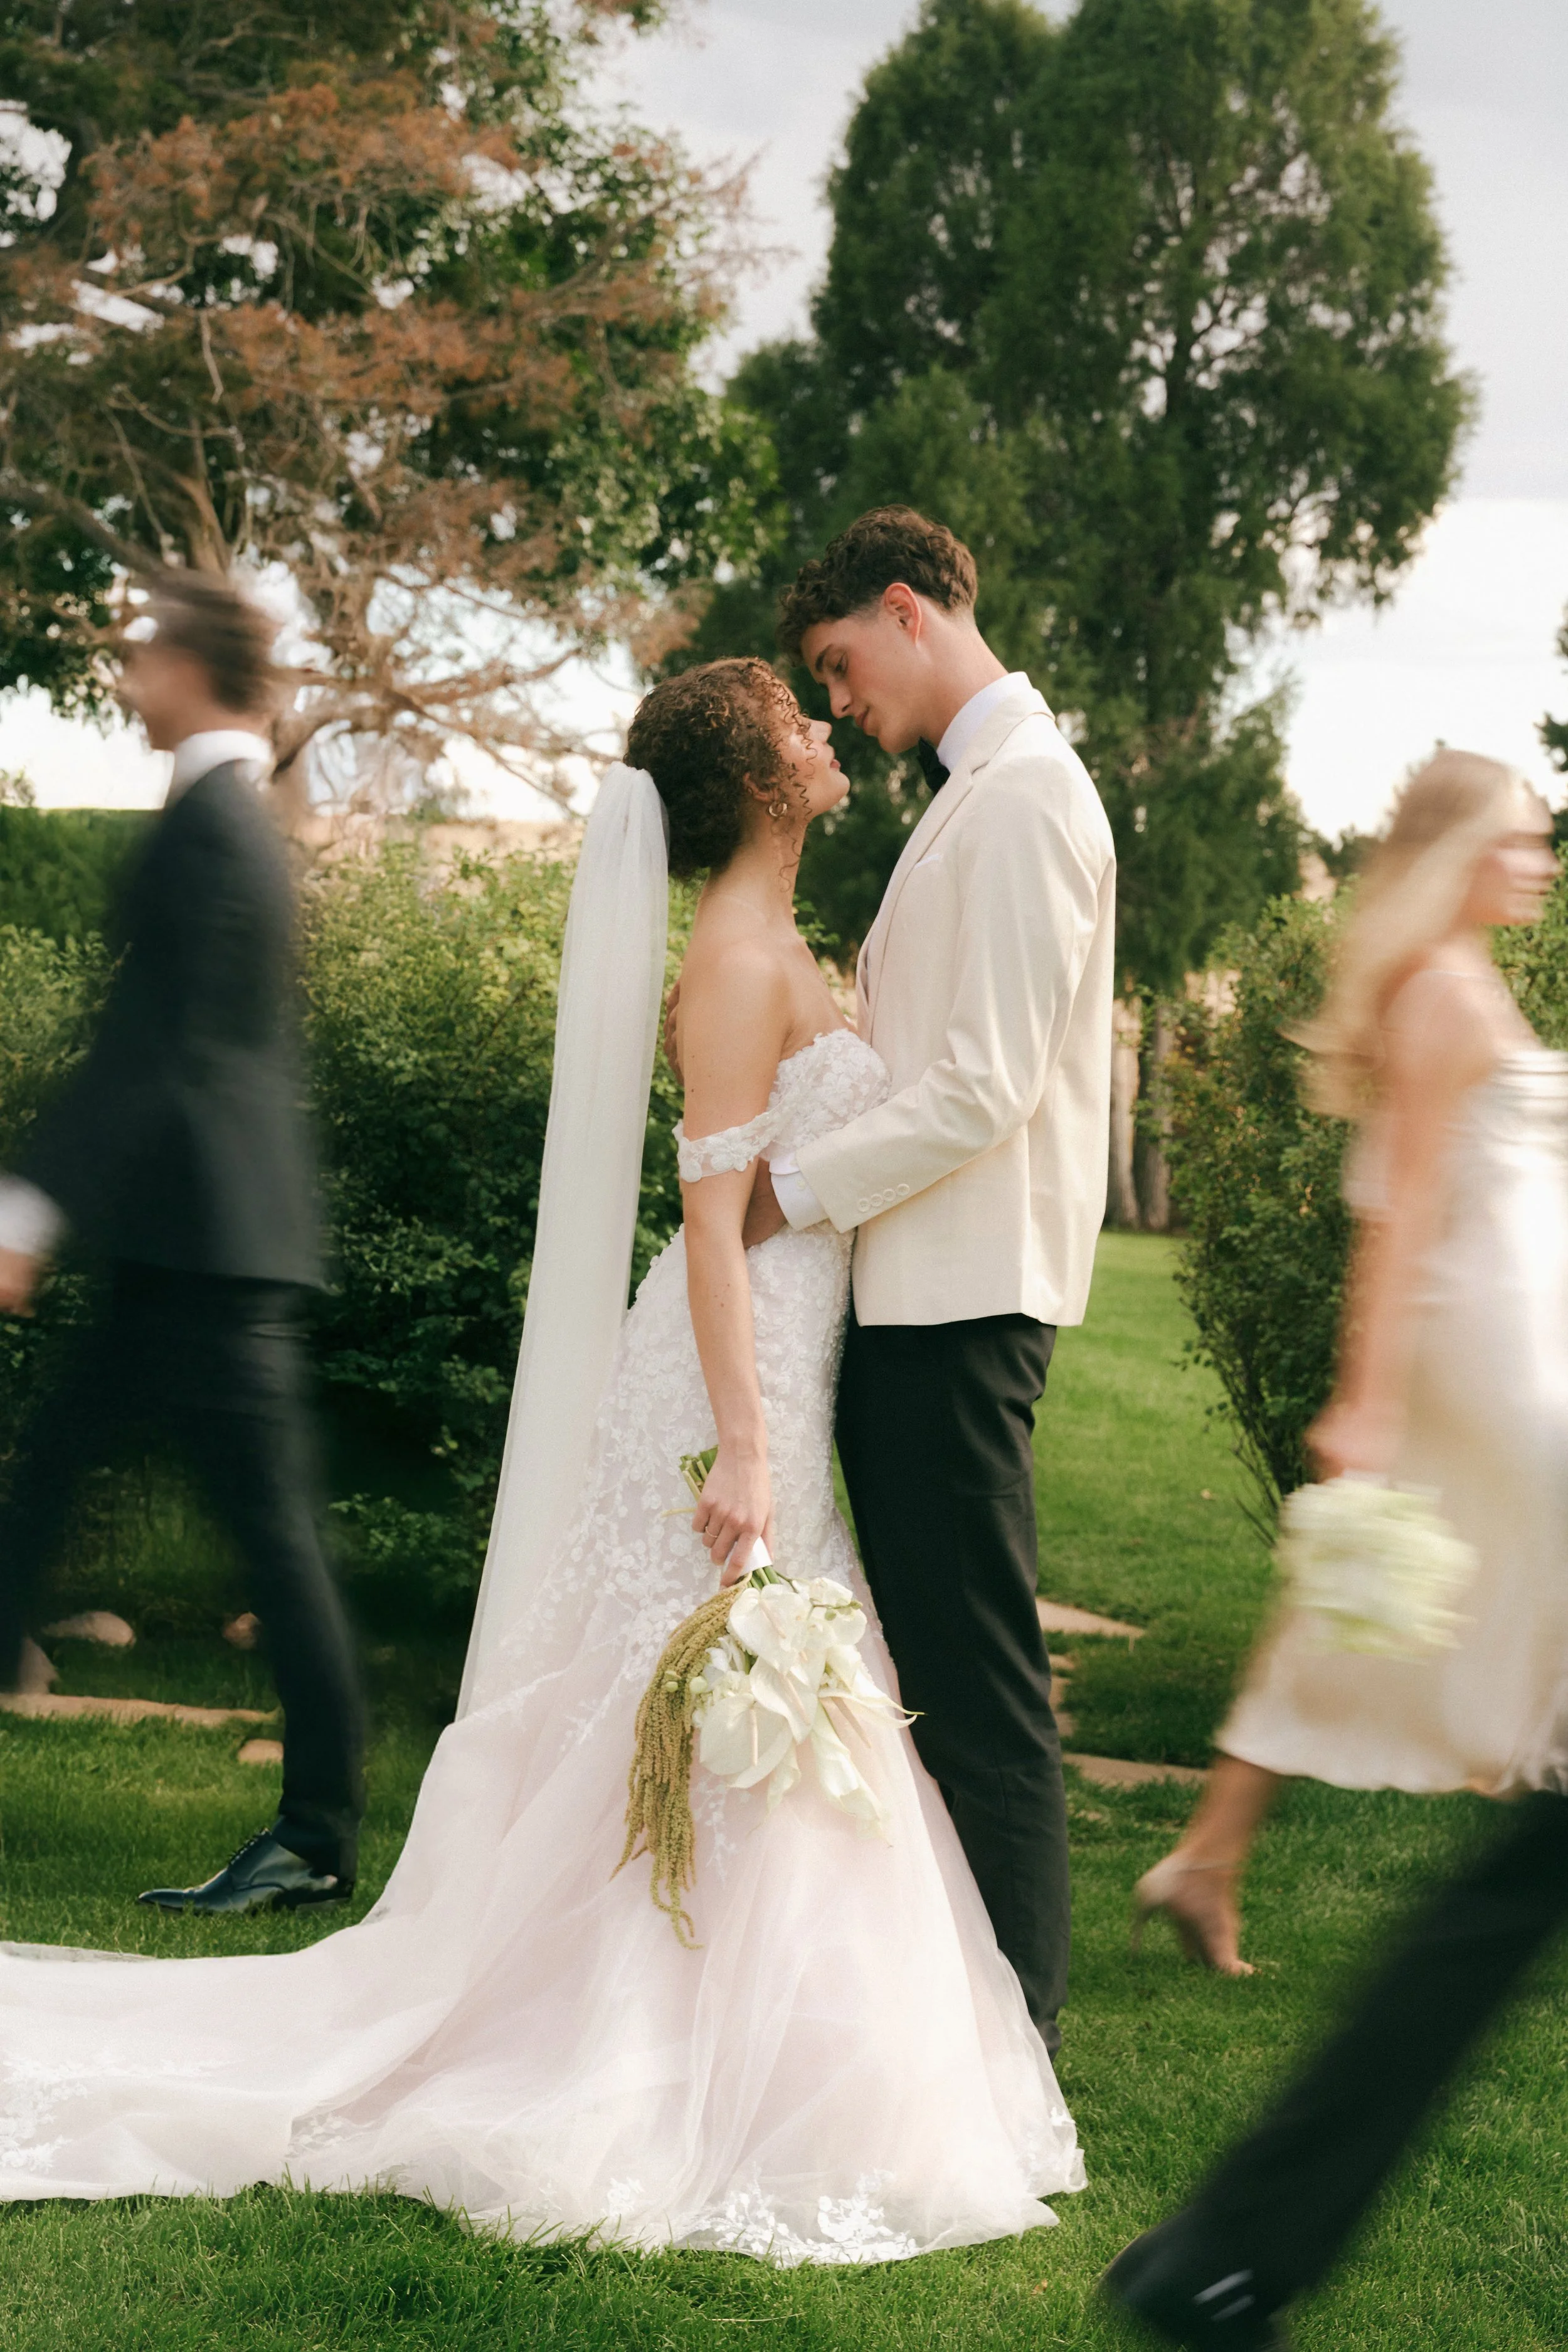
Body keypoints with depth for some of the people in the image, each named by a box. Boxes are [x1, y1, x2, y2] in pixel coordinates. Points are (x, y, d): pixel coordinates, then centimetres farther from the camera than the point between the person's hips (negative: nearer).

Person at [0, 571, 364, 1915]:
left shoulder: (208, 827, -15)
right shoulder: (237, 820, 17)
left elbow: (154, 1048, -21)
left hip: (212, 1246, -10)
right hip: (198, 1242, 10)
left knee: (274, 1531, -4)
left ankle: (319, 1842, 3)